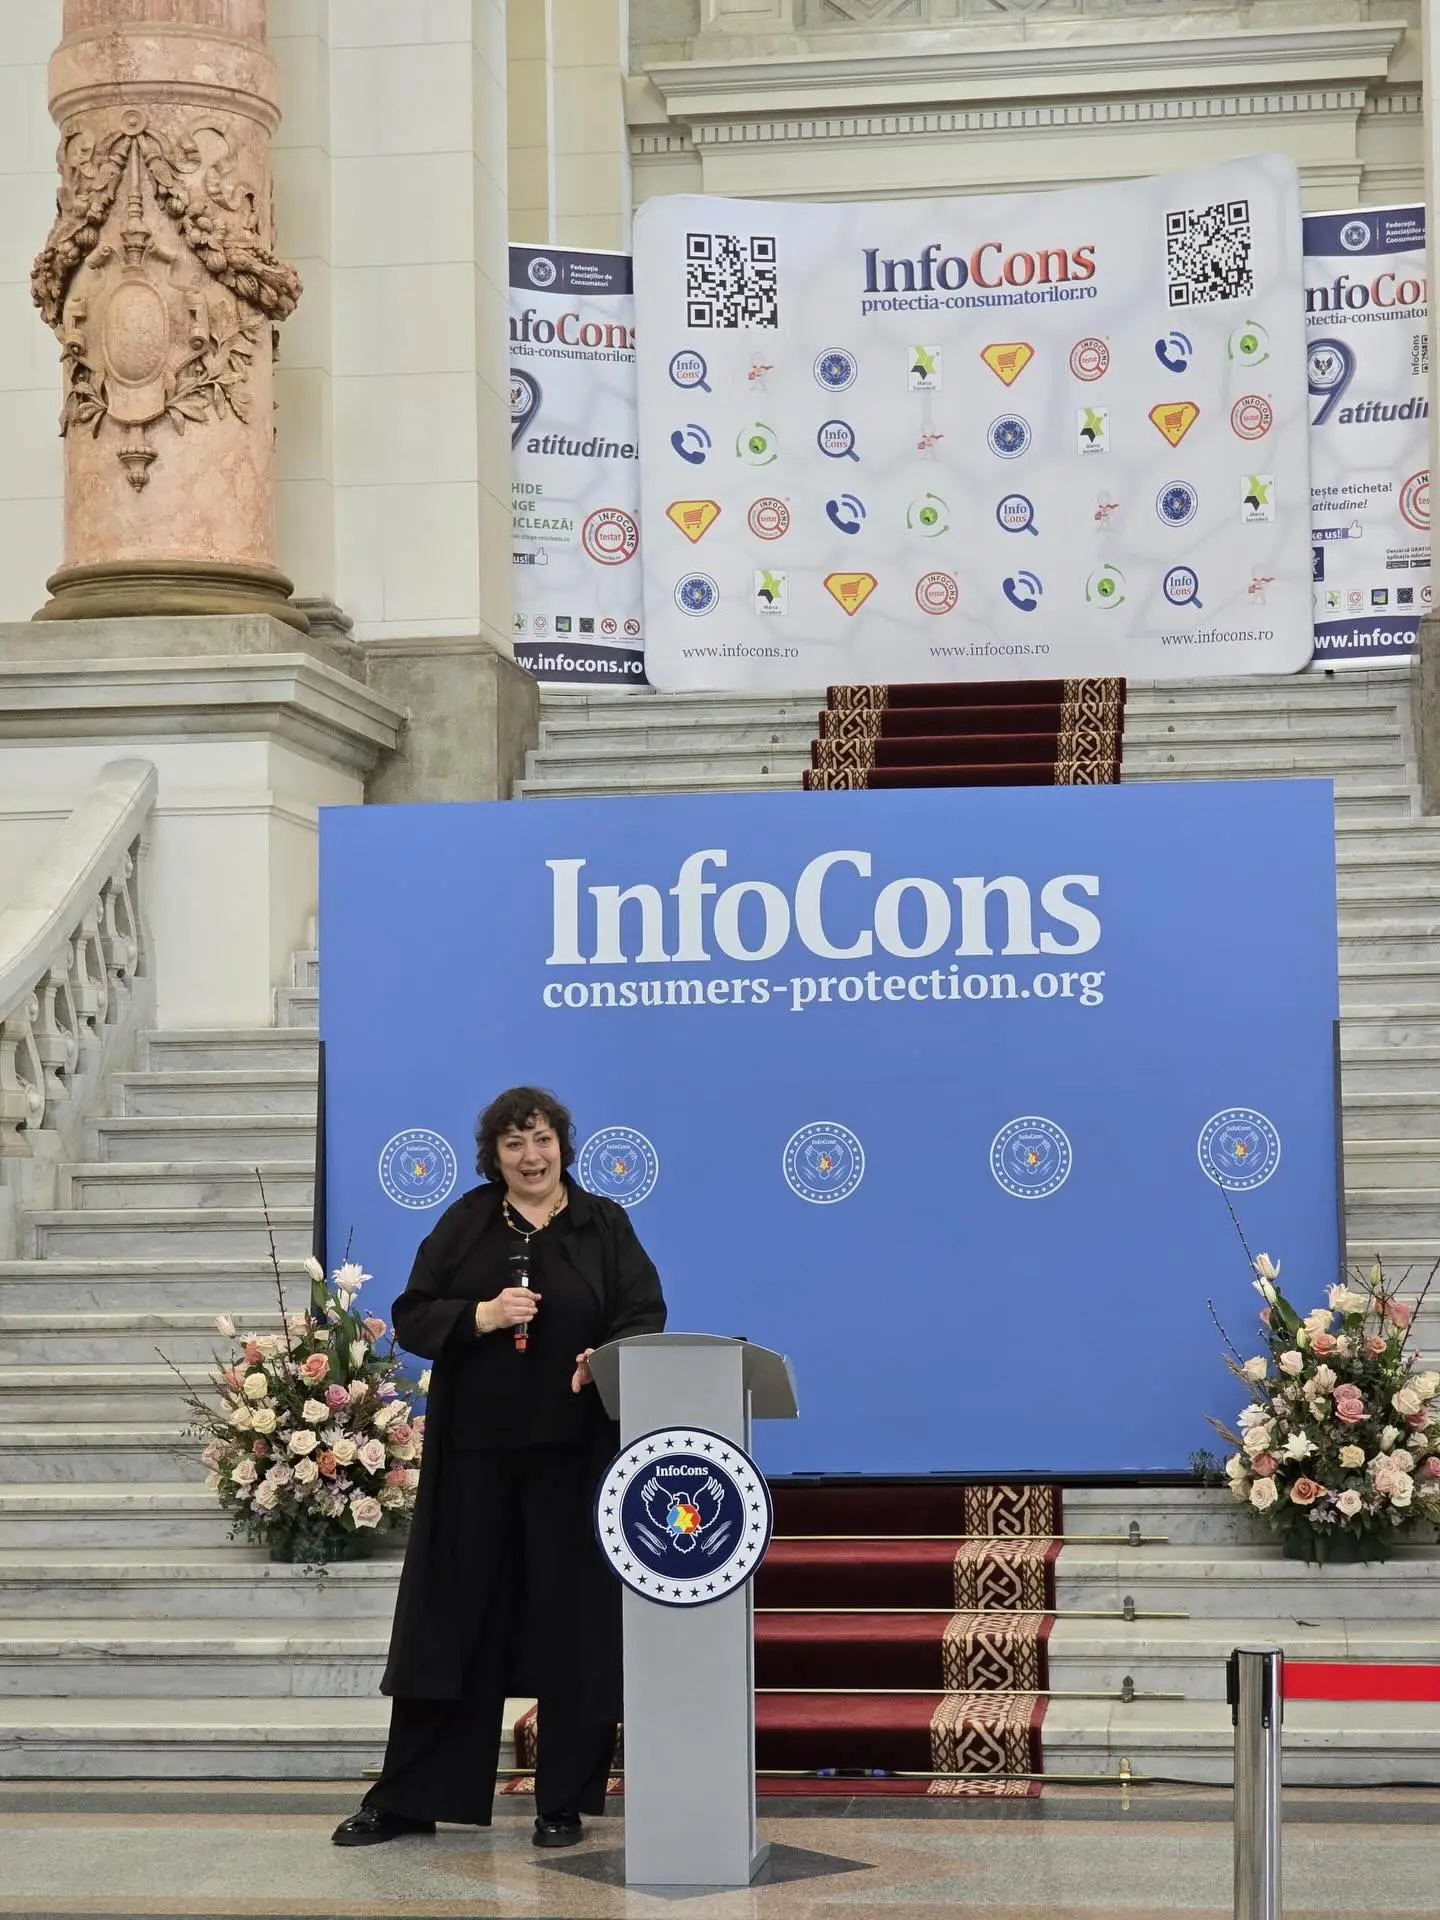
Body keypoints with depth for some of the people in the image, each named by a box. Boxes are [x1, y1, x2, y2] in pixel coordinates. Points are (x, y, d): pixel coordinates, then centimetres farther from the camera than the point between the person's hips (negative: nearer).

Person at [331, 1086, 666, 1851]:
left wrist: (605, 1357, -24)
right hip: (474, 1451, 1)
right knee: (452, 1621, 5)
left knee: (571, 1624, 2)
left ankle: (564, 1802, 12)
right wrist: (481, 1316, -15)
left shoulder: (605, 1225, 5)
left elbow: (645, 1318, -3)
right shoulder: (465, 1223, 8)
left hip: (573, 1454, -1)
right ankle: (407, 1799, 12)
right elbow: (411, 1316, 3)